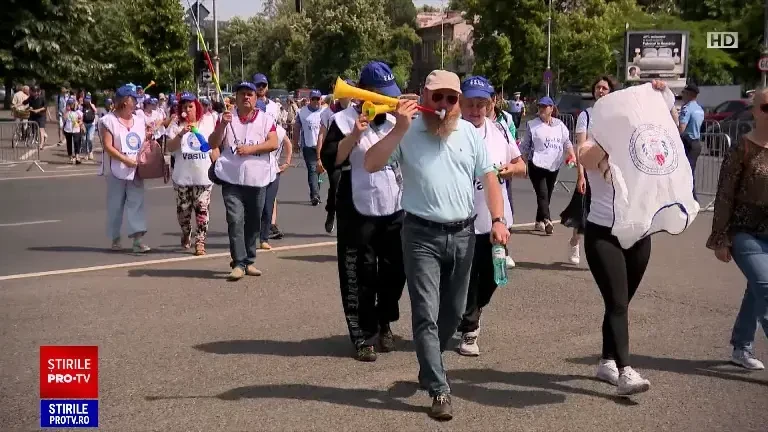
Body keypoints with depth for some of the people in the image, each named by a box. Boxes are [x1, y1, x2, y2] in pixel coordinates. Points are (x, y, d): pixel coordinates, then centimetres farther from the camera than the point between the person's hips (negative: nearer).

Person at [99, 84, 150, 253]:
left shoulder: (139, 121, 13)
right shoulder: (109, 120, -5)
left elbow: (145, 143, 18)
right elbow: (108, 147, -12)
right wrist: (126, 160, -19)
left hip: (136, 170, 4)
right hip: (116, 170, -4)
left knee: (137, 203, -6)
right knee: (115, 205, 5)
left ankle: (138, 239, -13)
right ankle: (115, 238, 19)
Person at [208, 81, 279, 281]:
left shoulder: (266, 120, 6)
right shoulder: (226, 118, 7)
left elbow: (273, 143, -5)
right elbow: (213, 144, 1)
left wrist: (251, 148, -17)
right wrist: (222, 125, -14)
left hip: (258, 180, 1)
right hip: (232, 180, -1)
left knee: (253, 222, 9)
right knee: (235, 220, -11)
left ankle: (249, 261, 20)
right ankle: (238, 263, -10)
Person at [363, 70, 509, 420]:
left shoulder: (469, 132, 8)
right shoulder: (408, 133, -4)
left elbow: (488, 178, 9)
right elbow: (371, 165, -14)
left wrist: (498, 220, -3)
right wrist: (399, 129, -21)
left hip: (463, 234, 4)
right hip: (422, 236, -4)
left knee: (452, 311, 15)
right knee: (426, 315, -7)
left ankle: (429, 370, 37)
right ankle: (439, 390, -2)